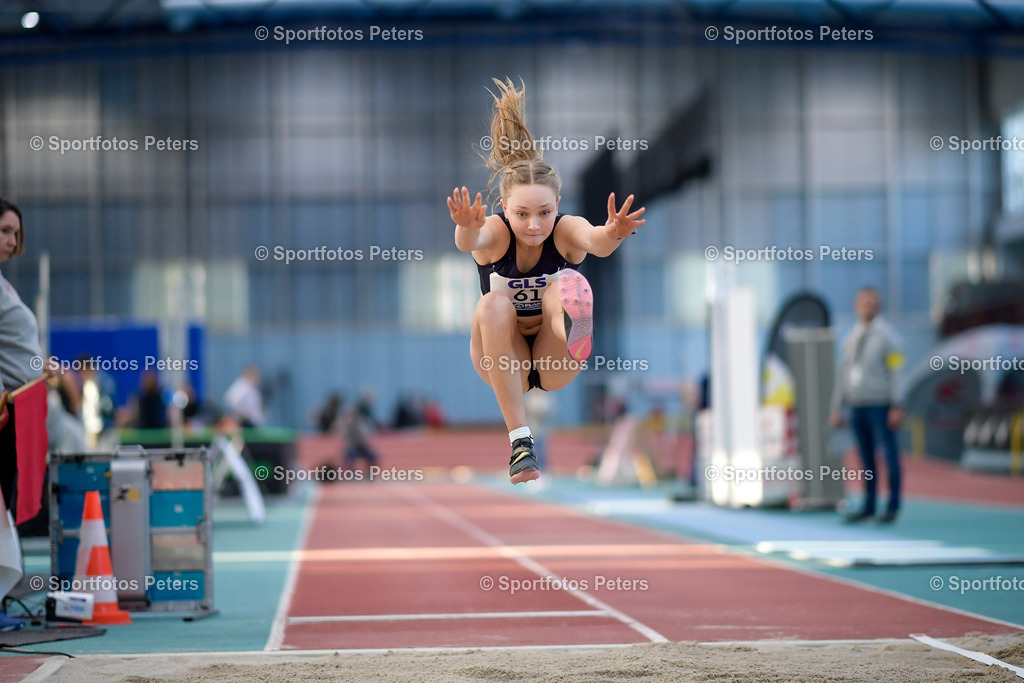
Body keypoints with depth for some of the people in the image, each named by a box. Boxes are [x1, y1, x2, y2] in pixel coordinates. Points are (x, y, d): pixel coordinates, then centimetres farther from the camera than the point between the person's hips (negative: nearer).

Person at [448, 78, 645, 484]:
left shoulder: (565, 230, -17)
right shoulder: (495, 231, -17)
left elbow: (593, 240, -41)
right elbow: (470, 243, -42)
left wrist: (611, 235, -65)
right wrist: (467, 229, -66)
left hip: (555, 366, 0)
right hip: (505, 364, 0)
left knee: (560, 288, -26)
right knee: (493, 304, -31)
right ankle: (519, 439, -34)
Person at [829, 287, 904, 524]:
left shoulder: (886, 335, -4)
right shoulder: (852, 339, 14)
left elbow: (895, 372, -10)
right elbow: (842, 376, 15)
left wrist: (897, 408, -17)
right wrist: (836, 410, 11)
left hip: (880, 405, -6)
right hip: (857, 406, 6)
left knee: (890, 455, -2)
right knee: (866, 458, 8)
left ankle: (893, 507, 3)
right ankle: (869, 506, 13)